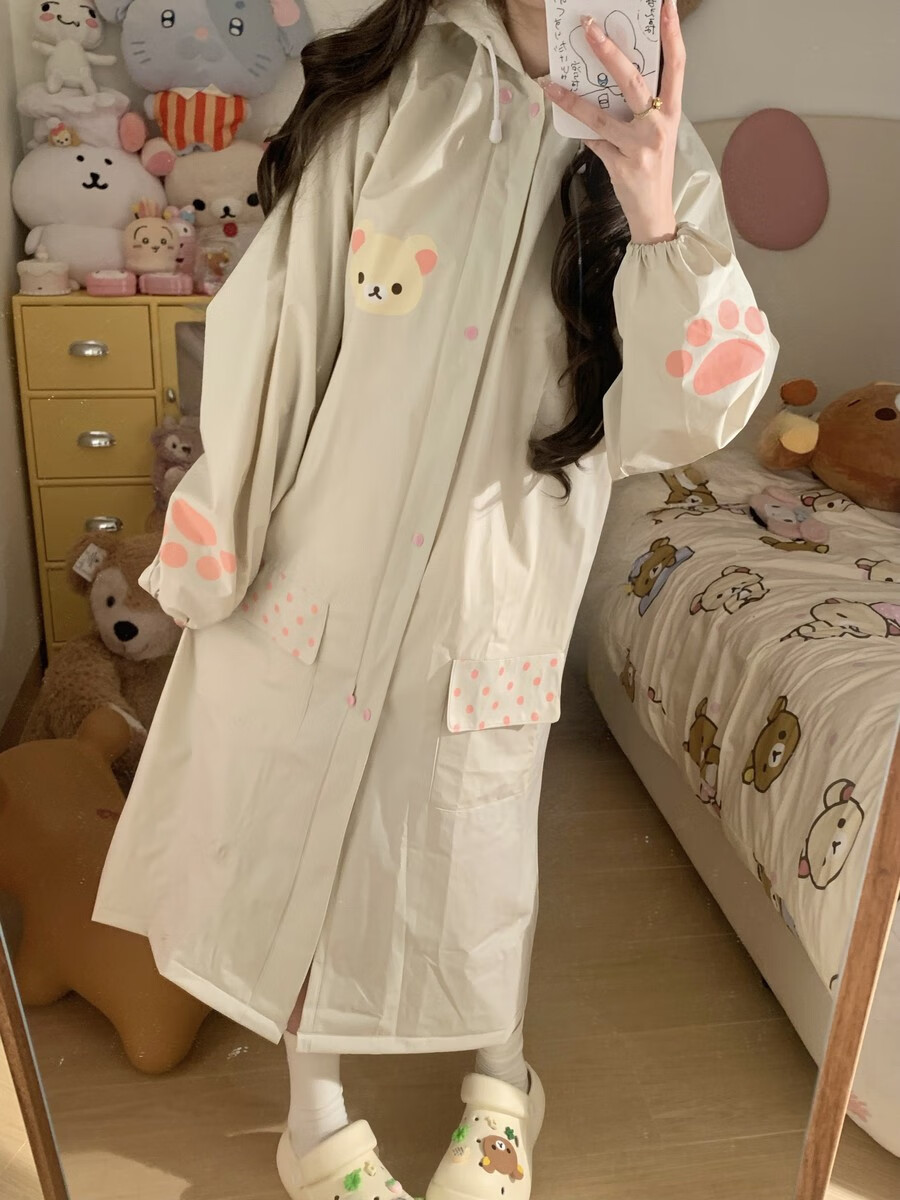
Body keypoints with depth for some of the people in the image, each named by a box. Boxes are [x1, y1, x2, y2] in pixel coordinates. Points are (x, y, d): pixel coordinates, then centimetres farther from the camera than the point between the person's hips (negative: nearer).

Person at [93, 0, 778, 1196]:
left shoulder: (656, 151, -1)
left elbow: (681, 419, -12)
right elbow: (279, 325, -3)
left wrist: (657, 221, -27)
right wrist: (218, 536, -2)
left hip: (489, 597, 0)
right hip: (319, 563, 1)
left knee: (475, 855, 13)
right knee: (295, 830, 14)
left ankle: (502, 1078, 48)